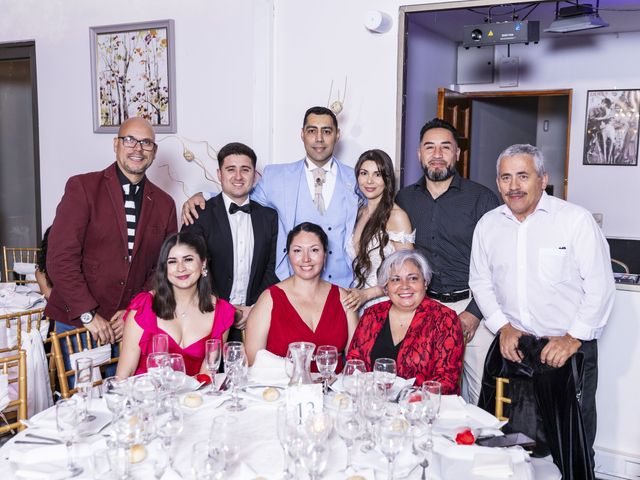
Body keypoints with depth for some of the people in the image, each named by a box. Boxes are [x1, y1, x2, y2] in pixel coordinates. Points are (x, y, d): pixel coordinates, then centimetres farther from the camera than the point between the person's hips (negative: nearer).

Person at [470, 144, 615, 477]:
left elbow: (600, 285, -8)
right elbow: (480, 281, 10)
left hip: (568, 350, -3)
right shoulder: (488, 224, 6)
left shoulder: (575, 220, -7)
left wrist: (574, 337, -11)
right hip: (511, 347, 4)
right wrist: (503, 327, -1)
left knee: (572, 446, 3)